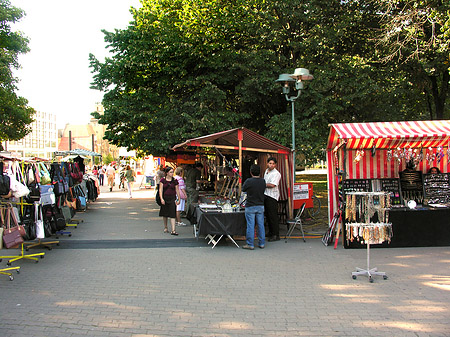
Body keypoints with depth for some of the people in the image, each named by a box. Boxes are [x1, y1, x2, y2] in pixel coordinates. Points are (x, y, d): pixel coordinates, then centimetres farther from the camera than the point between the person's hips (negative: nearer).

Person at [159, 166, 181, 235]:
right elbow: (161, 190, -3)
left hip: (172, 198, -1)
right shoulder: (163, 180, 0)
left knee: (172, 214, -9)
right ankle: (165, 227, 33)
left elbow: (177, 190, 6)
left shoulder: (175, 181, 2)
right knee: (165, 214, 13)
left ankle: (173, 230, -13)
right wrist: (161, 199, -14)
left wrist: (179, 199, 5)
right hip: (165, 198, 1)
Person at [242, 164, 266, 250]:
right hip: (261, 206, 4)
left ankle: (250, 244, 6)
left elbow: (243, 189, -1)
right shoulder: (263, 181, -2)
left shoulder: (248, 181, -15)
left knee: (250, 226, 2)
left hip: (250, 207, -4)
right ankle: (261, 243, 18)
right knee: (260, 225, 12)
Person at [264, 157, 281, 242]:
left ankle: (276, 235, -4)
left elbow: (272, 185, -23)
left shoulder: (276, 173, -14)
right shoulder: (266, 171, 15)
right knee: (267, 215, 14)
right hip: (265, 195, 9)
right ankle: (271, 233, 25)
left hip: (272, 196, -9)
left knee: (273, 216, -8)